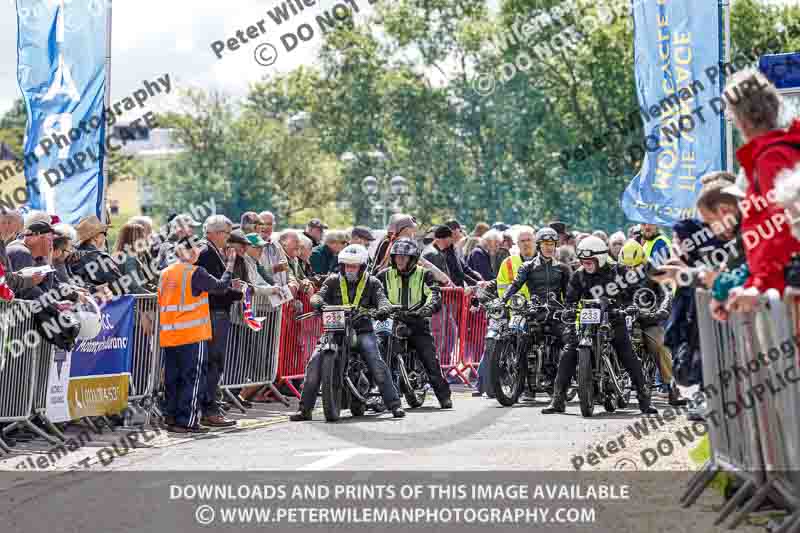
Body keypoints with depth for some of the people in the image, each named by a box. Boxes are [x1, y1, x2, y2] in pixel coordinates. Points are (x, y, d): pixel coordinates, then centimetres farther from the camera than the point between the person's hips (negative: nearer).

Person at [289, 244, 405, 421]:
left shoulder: (372, 282, 9)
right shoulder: (333, 281, 11)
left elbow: (381, 298, -6)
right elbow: (319, 295, -2)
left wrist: (383, 308, -31)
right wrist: (318, 302, -28)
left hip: (362, 329, -1)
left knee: (377, 364, -22)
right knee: (315, 362, -16)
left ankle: (394, 404, -14)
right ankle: (305, 408, -7)